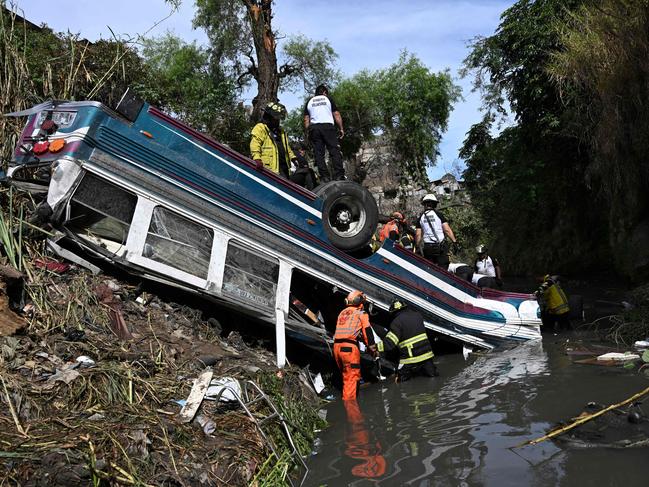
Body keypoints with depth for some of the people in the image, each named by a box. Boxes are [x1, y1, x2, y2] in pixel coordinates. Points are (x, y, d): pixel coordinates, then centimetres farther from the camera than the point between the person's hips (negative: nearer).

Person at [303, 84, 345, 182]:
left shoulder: (309, 102, 19)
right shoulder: (328, 99, 13)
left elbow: (306, 120, 12)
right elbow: (336, 115, 6)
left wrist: (308, 133, 15)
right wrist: (341, 128, 8)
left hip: (314, 128, 2)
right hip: (327, 126, -2)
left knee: (318, 154, 0)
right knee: (335, 150, -5)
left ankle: (325, 177, -9)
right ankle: (339, 175, -16)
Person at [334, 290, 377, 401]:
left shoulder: (342, 313, 23)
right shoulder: (361, 313, 3)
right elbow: (367, 333, -1)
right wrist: (373, 350, 5)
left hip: (337, 346, 7)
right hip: (349, 347, -7)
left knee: (346, 376, 20)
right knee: (352, 377, -3)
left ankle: (346, 399, 29)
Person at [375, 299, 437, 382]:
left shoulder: (397, 322, -12)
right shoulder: (417, 315, 8)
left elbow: (389, 343, -19)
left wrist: (376, 347, -9)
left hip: (411, 358, -5)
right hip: (426, 353, 5)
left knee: (401, 378, 11)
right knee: (431, 373, 25)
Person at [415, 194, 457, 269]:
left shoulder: (421, 218, 6)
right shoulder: (438, 214, -2)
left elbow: (418, 235, 4)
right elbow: (447, 230, -6)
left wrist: (417, 247, 13)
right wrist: (454, 241, -1)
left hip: (428, 247, 3)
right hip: (441, 246, -2)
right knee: (443, 268, 0)